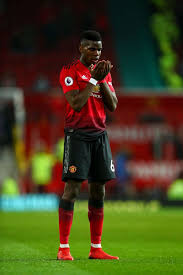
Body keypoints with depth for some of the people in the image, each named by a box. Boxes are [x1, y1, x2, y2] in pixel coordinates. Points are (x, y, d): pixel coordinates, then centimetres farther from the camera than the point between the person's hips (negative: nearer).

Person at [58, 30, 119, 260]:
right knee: (72, 189, -9)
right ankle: (63, 248, -7)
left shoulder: (103, 71, 13)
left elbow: (113, 106, 6)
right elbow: (76, 104, -16)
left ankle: (96, 248, 10)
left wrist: (103, 80, -5)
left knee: (98, 191, 5)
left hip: (99, 135, 6)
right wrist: (93, 79, -14)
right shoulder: (69, 71, -5)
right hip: (77, 135, -6)